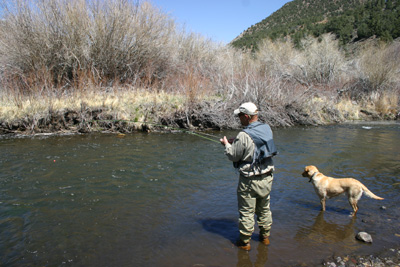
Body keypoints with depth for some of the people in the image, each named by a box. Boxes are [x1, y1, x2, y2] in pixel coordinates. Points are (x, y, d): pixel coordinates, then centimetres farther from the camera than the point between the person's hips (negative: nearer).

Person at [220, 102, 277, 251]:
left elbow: (233, 156, -14)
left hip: (249, 181, -7)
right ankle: (265, 236, 38)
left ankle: (244, 241, 22)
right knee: (264, 208, 23)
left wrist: (227, 145, 4)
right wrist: (236, 142, 10)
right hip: (267, 177, 7)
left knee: (246, 212, 8)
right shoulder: (267, 129, -1)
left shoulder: (244, 136, -24)